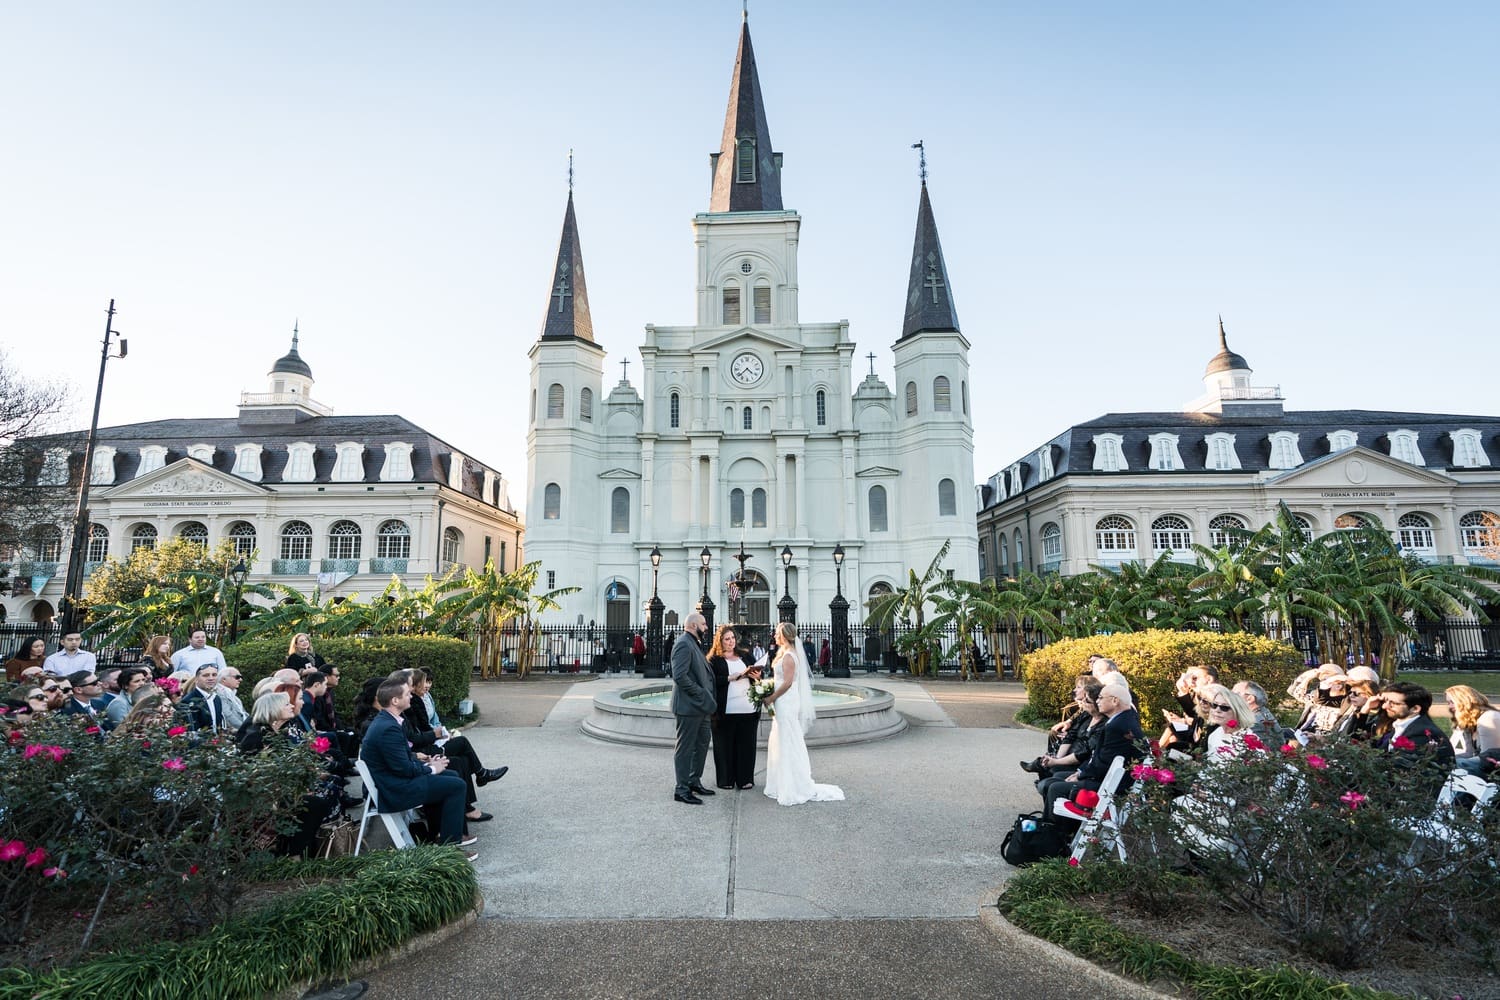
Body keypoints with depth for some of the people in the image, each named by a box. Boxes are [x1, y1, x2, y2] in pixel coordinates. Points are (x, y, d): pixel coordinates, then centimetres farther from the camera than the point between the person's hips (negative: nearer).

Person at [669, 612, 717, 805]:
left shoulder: (694, 644, 14)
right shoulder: (683, 644, -17)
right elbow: (680, 676, -25)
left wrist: (706, 697, 12)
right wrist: (700, 694, -20)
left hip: (699, 705, 10)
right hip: (688, 705, -10)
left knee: (702, 742, 19)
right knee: (685, 748, 0)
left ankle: (694, 781, 31)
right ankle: (682, 790, 9)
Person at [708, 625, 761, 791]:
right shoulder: (714, 660, 2)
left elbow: (754, 676, 23)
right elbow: (712, 681, -10)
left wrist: (756, 677, 1)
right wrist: (732, 677, -14)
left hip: (748, 708, 4)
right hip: (726, 710, -4)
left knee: (746, 744, 4)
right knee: (725, 745, 0)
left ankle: (745, 778, 13)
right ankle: (725, 779, 11)